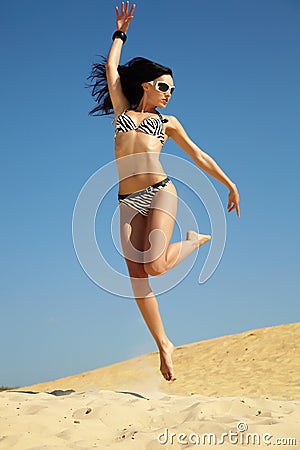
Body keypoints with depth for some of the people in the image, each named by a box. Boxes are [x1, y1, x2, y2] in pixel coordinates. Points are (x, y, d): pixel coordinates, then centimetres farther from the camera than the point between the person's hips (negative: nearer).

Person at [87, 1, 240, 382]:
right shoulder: (122, 111, 21)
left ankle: (195, 240, 10)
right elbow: (111, 69, 25)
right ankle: (164, 345, 4)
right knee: (136, 275, -7)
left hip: (160, 192, -2)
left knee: (155, 266, -21)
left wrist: (230, 185, 23)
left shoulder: (167, 122, 20)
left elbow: (198, 156, 22)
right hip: (128, 201, 2)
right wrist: (120, 33, 35)